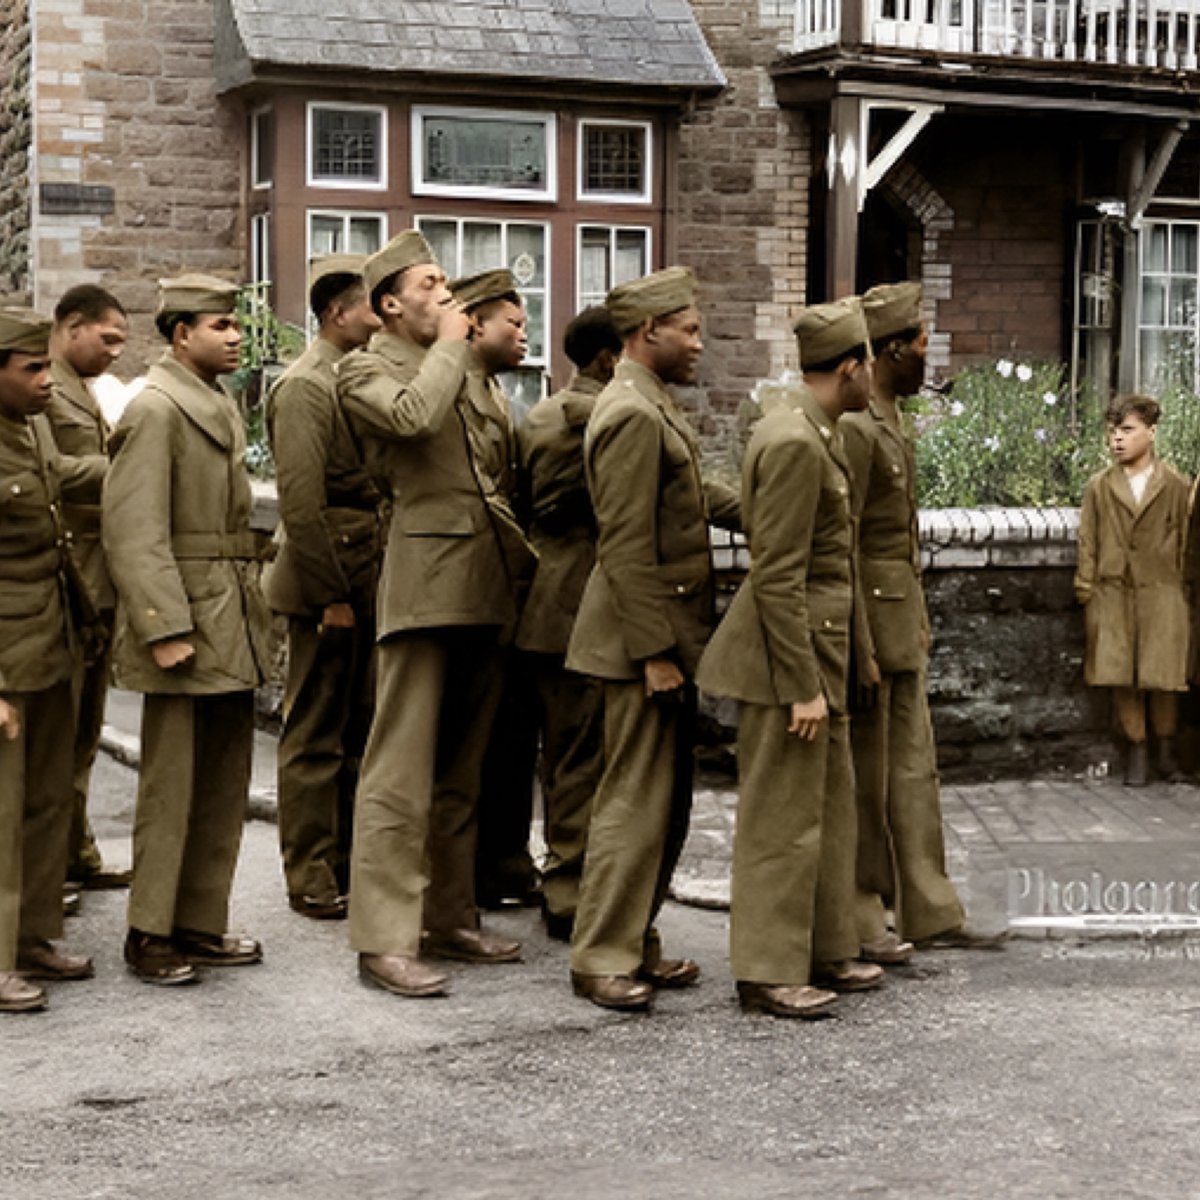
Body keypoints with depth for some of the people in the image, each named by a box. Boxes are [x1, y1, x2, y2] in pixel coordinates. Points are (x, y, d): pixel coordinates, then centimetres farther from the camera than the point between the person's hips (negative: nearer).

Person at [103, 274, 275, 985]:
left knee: (226, 785, 12)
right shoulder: (155, 410, -12)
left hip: (233, 628, 9)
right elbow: (133, 530, -18)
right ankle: (150, 935, 9)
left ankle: (201, 924, 22)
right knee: (172, 785, -2)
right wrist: (166, 629, -22)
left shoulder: (223, 408, 16)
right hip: (185, 624, -9)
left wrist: (254, 608, 17)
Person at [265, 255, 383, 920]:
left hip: (367, 583, 9)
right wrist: (330, 595, -18)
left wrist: (368, 586, 13)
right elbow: (301, 503, -18)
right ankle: (310, 877, 7)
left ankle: (346, 859, 24)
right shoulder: (304, 386, -13)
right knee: (315, 734, 0)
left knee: (355, 729, 14)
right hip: (330, 584, -9)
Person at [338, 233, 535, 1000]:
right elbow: (412, 416, -24)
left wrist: (525, 553, 16)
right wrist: (450, 346, -9)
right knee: (403, 771, -8)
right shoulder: (367, 370, -1)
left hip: (484, 587, 8)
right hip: (425, 584, -8)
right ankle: (385, 938, -5)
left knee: (462, 770, 13)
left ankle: (453, 918, 21)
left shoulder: (457, 371, 22)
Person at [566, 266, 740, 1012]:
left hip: (672, 631, 10)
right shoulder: (634, 416, -18)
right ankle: (601, 958, 4)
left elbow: (694, 495, 22)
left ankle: (637, 942, 24)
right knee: (637, 798, -4)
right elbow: (627, 547, -22)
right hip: (648, 633, -10)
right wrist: (655, 652, -21)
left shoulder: (655, 407, 14)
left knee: (667, 798, 15)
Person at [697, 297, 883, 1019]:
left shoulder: (817, 436, 13)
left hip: (823, 645, 11)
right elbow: (778, 577, -22)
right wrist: (804, 687, -22)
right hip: (791, 653, -11)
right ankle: (767, 973, 7)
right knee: (783, 817, -2)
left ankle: (825, 952, 28)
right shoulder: (793, 444, -19)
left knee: (831, 805, 17)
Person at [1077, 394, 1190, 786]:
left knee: (1162, 676, -1)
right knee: (1121, 678, 2)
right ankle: (1136, 750, 15)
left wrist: (1183, 589, 4)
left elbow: (1185, 543, 7)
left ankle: (1166, 748, 19)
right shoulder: (1099, 486, 6)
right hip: (1113, 592, 1)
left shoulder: (1175, 485, 3)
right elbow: (1088, 542, 8)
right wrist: (1086, 589, 2)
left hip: (1161, 592, -1)